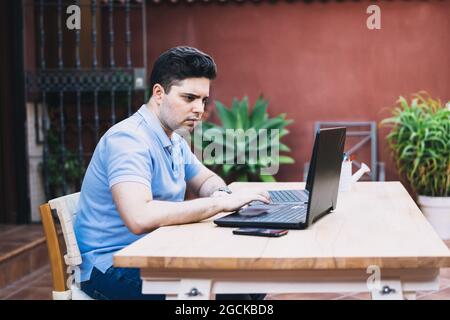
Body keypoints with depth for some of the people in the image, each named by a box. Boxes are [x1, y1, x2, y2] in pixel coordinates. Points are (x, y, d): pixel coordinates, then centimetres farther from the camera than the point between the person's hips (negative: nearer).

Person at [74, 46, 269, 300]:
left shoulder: (175, 141, 10)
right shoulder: (129, 138, -20)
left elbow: (207, 180, 25)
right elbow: (140, 218, -35)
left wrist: (221, 193, -1)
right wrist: (221, 203, -29)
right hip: (111, 267, -9)